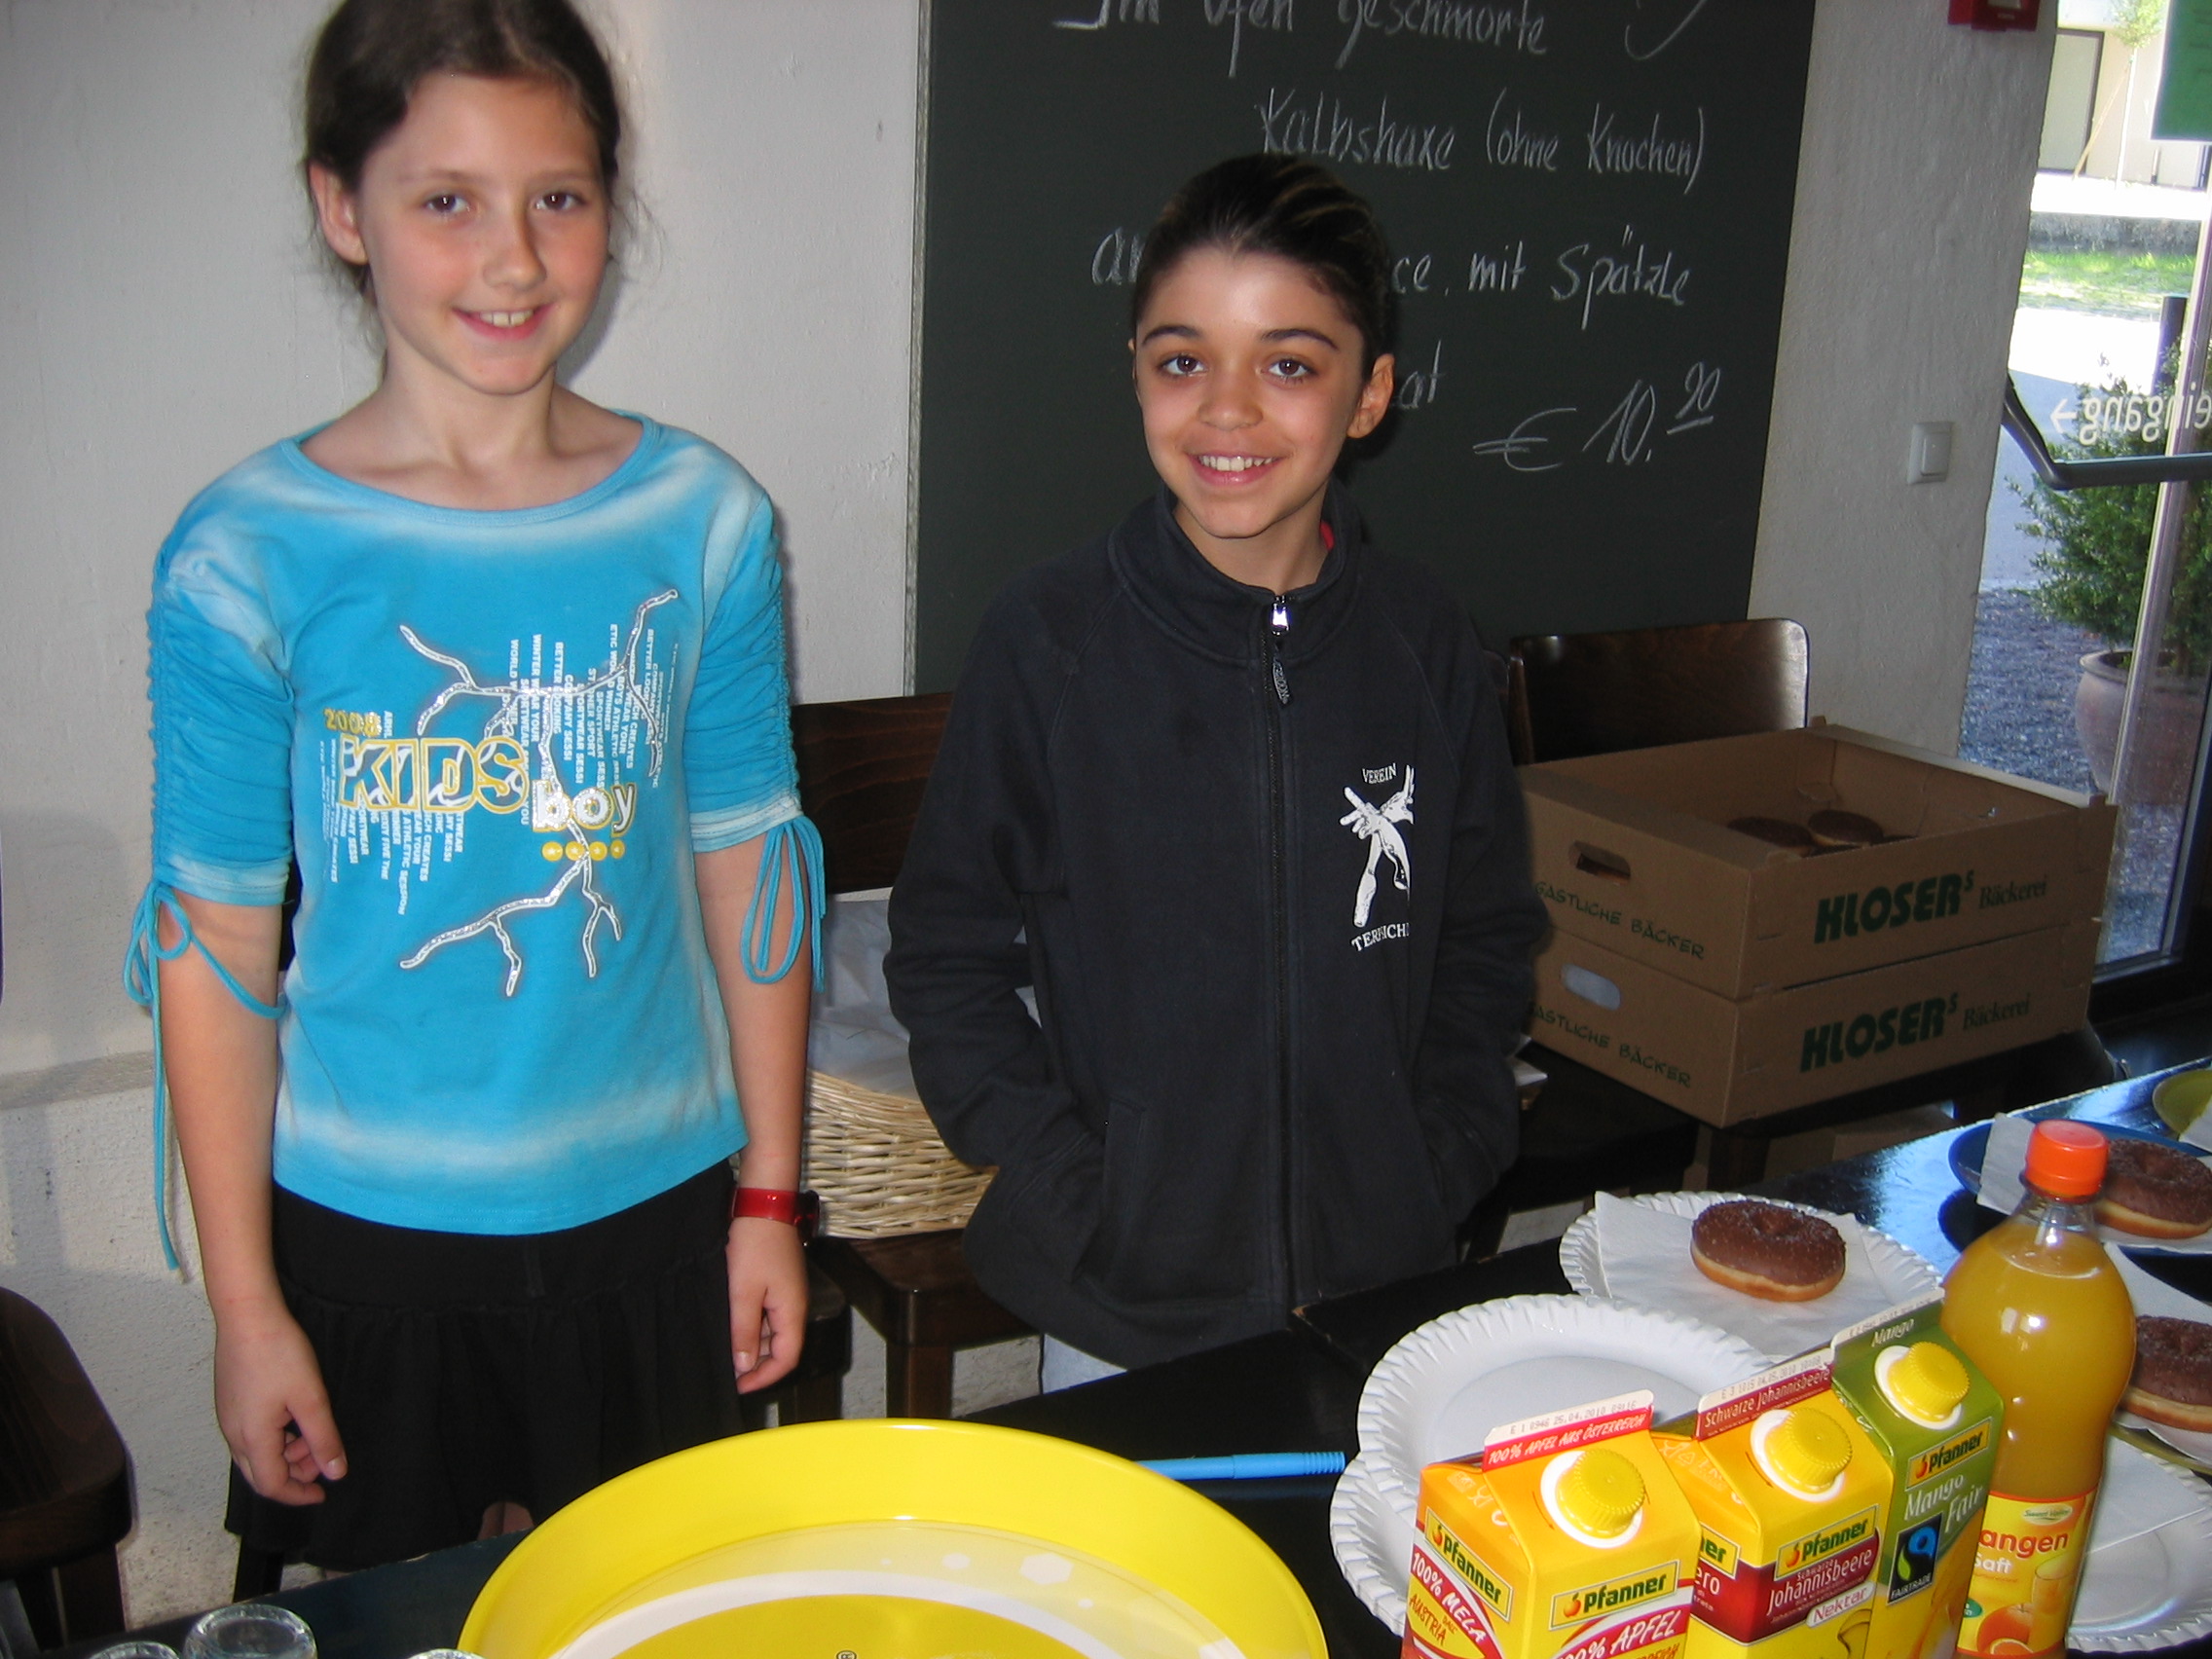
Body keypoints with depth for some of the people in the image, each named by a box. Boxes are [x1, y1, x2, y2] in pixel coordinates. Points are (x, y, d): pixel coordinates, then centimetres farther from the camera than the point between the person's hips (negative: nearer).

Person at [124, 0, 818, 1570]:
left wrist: (769, 1200, 3)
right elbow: (216, 949, -6)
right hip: (365, 1225, -1)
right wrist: (245, 1305, -3)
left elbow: (749, 865, 0)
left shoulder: (703, 518, -5)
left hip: (652, 1205, 2)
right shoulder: (250, 556, -11)